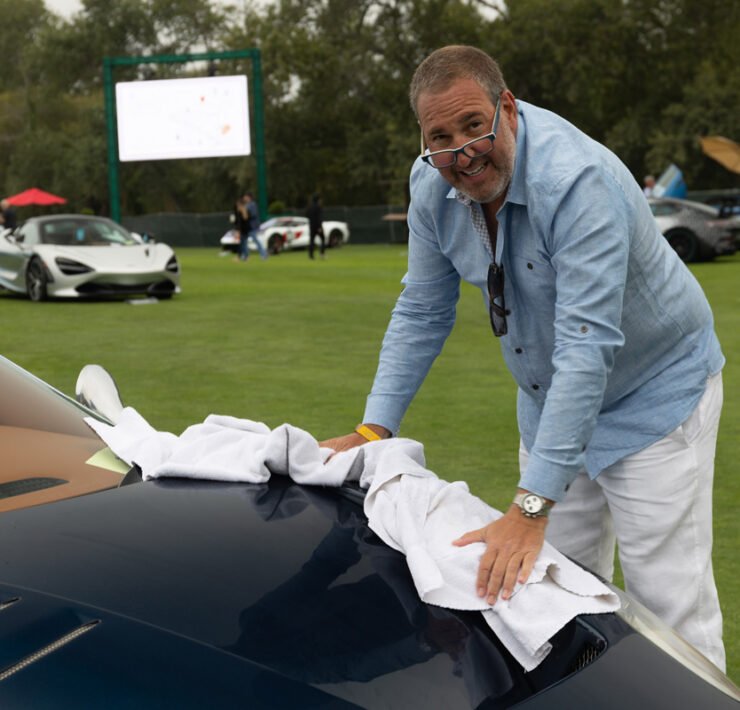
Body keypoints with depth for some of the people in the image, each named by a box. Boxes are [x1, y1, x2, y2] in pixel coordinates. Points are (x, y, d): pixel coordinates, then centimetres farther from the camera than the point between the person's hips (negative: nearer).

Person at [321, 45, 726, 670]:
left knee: (668, 601, -6)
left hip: (652, 394, -6)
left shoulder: (577, 181, -33)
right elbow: (422, 313, 2)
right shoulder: (433, 184, -10)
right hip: (550, 398, 7)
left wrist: (529, 510, -40)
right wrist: (374, 430, -4)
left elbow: (586, 348, -37)